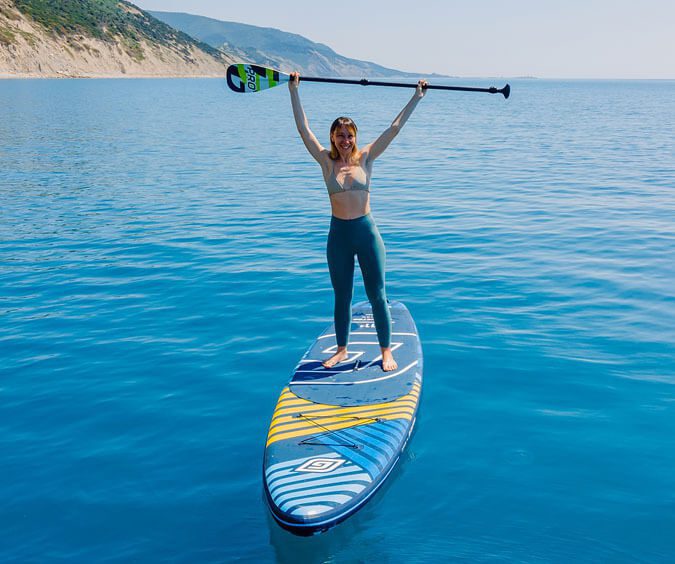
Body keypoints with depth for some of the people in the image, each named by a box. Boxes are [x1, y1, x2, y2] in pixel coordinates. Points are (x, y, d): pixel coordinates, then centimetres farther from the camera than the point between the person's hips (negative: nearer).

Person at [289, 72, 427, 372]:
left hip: (367, 232, 0)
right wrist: (294, 91, -8)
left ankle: (386, 350, 16)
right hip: (338, 234, 1)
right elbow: (304, 128, -5)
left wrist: (416, 98, 4)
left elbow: (394, 128, 2)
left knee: (377, 295, 4)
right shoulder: (327, 162, 0)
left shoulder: (365, 158, 1)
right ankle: (342, 349, 26)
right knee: (342, 296, 12)